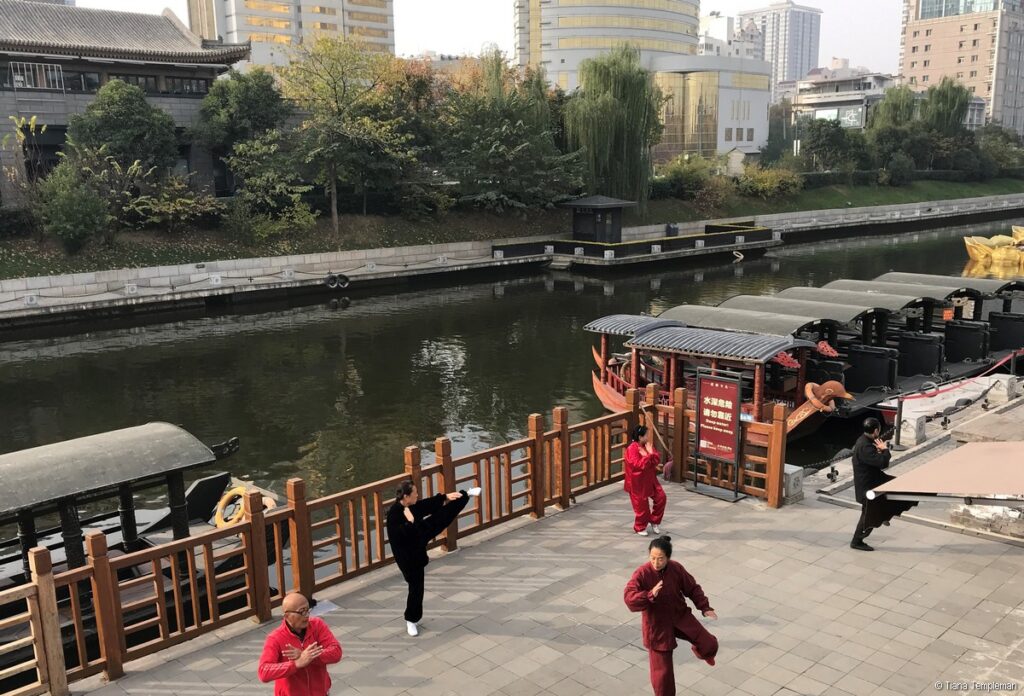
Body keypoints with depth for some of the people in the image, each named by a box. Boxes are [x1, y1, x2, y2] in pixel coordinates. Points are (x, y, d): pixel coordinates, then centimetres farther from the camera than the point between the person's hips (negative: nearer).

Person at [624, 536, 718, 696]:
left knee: (710, 644, 3)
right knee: (661, 669, 3)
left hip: (680, 616, 3)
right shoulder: (642, 574, -23)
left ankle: (699, 651, 40)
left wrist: (705, 607, -1)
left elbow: (692, 588, 3)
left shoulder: (677, 569, -12)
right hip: (657, 625, -3)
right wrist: (650, 595, -45)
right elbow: (629, 599, -31)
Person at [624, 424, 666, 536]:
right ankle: (640, 527, 25)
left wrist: (651, 453, -18)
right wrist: (647, 455, -27)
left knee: (661, 497, 3)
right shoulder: (632, 449, -21)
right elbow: (638, 465, -29)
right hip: (637, 482, -7)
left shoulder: (648, 446, 2)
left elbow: (657, 460, -2)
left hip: (650, 479, 7)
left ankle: (654, 521, 22)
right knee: (641, 505, 3)